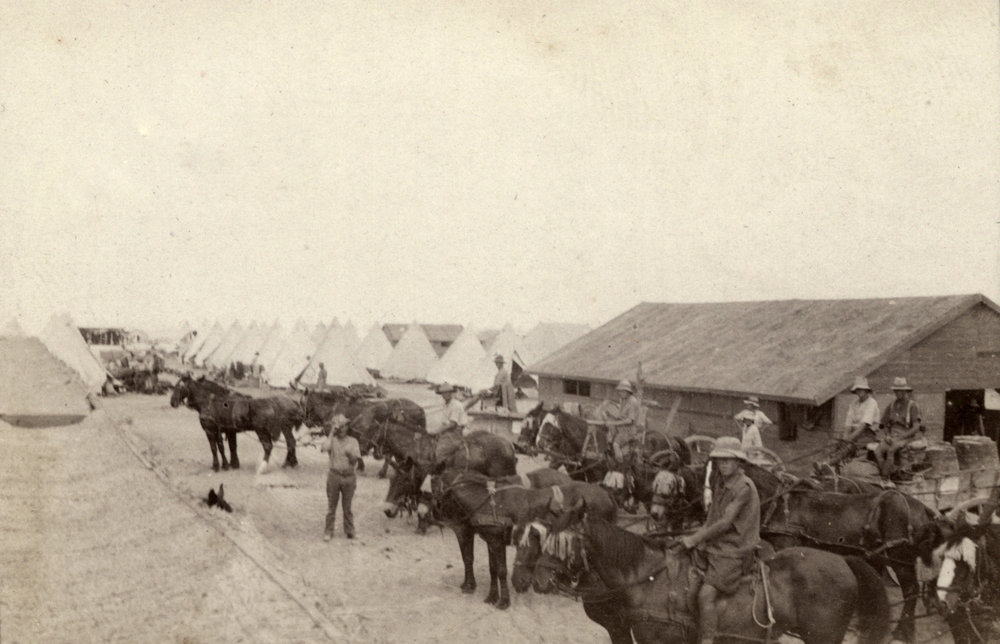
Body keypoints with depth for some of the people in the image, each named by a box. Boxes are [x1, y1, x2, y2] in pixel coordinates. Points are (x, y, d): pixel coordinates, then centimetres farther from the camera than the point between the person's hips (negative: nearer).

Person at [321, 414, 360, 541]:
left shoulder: (353, 441, 7)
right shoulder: (332, 440, 3)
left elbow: (356, 461, 2)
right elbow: (325, 448, -20)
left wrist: (351, 456, -17)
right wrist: (332, 433, -12)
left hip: (349, 477, 1)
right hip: (334, 476, -1)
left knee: (347, 506, 8)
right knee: (331, 505, 3)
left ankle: (349, 531, 15)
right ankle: (328, 532, 9)